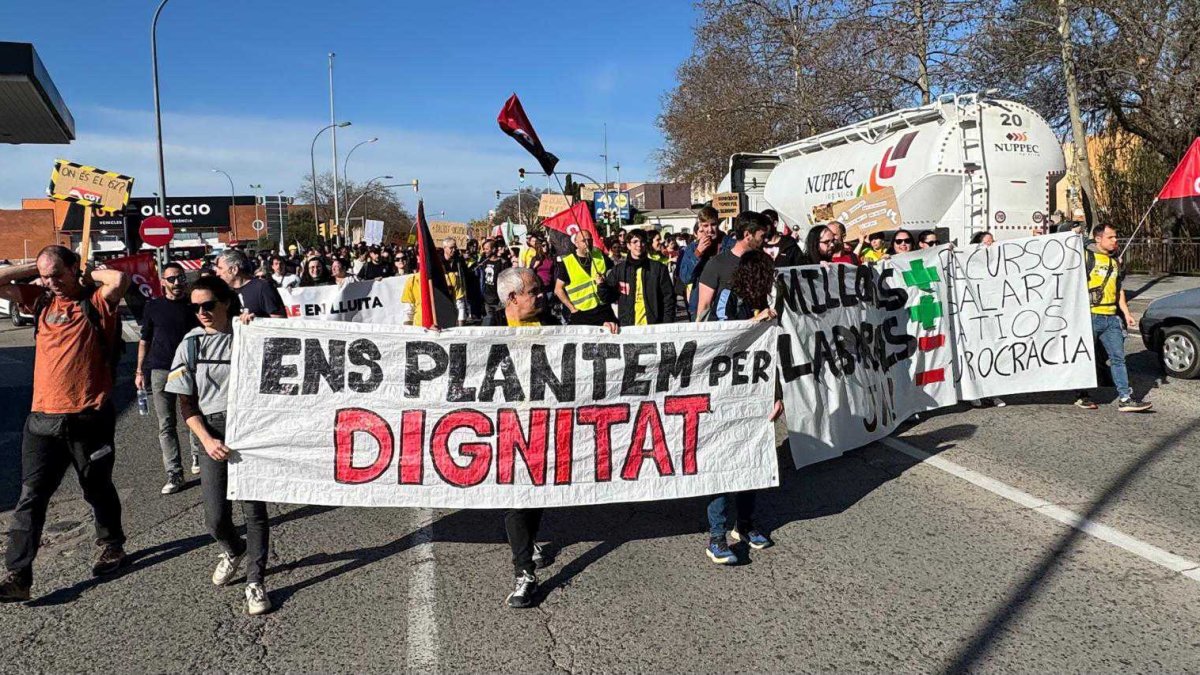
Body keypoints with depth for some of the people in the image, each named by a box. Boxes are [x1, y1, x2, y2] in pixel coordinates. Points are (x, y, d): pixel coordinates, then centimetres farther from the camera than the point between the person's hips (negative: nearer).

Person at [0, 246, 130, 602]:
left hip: (89, 417, -4)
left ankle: (111, 545, 36)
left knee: (97, 489, 14)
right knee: (31, 497, 1)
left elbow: (120, 279, -24)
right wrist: (35, 268, 7)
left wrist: (88, 275, -6)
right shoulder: (41, 300, 11)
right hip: (43, 418, 4)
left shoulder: (96, 301, -4)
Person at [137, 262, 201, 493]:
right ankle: (174, 475, 4)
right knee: (166, 425, 1)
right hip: (161, 371, 1)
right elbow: (145, 340, 11)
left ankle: (197, 456, 30)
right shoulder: (153, 307, 6)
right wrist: (140, 371, 8)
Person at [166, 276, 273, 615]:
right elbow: (186, 402, 6)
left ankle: (255, 581, 12)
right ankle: (233, 549, 36)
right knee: (216, 517, 2)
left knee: (254, 509, -1)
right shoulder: (191, 345, 6)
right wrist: (207, 440, -8)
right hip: (214, 432, 2)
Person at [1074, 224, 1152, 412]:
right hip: (1090, 316, -7)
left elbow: (1119, 290, 22)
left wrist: (1126, 313, 18)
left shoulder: (1115, 261, 17)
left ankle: (1125, 398, 4)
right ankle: (1082, 396, 15)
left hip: (1111, 317, 7)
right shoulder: (1086, 256, -6)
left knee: (1118, 357, 3)